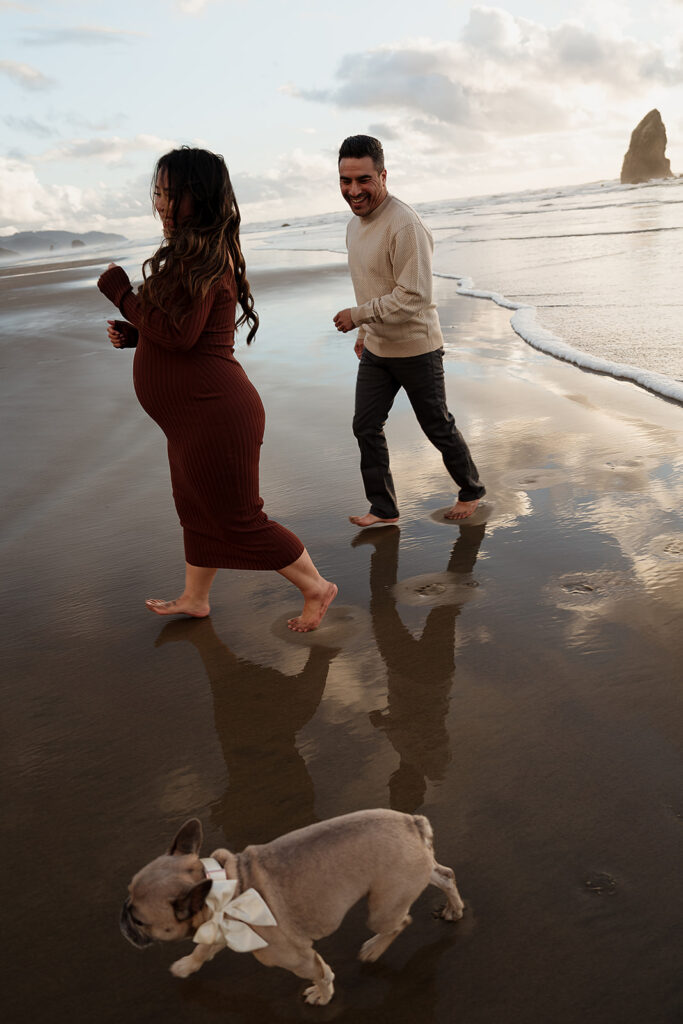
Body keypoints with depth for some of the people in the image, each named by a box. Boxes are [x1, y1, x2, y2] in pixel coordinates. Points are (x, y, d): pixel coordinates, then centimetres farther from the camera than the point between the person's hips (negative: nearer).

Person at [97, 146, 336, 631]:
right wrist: (134, 333, 6)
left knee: (238, 520, 3)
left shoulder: (202, 257, -21)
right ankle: (195, 598, 43)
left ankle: (316, 588, 19)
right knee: (198, 510, 24)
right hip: (197, 414, 11)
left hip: (214, 413, -11)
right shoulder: (201, 250, 11)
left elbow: (180, 333, -26)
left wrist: (121, 293, -14)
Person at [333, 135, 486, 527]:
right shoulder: (356, 223, 6)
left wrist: (358, 315, -23)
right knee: (366, 427, 6)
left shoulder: (404, 225, -23)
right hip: (376, 349, 8)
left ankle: (471, 491, 30)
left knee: (438, 428, 7)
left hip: (416, 348, -8)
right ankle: (384, 508, 19)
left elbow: (415, 296, -27)